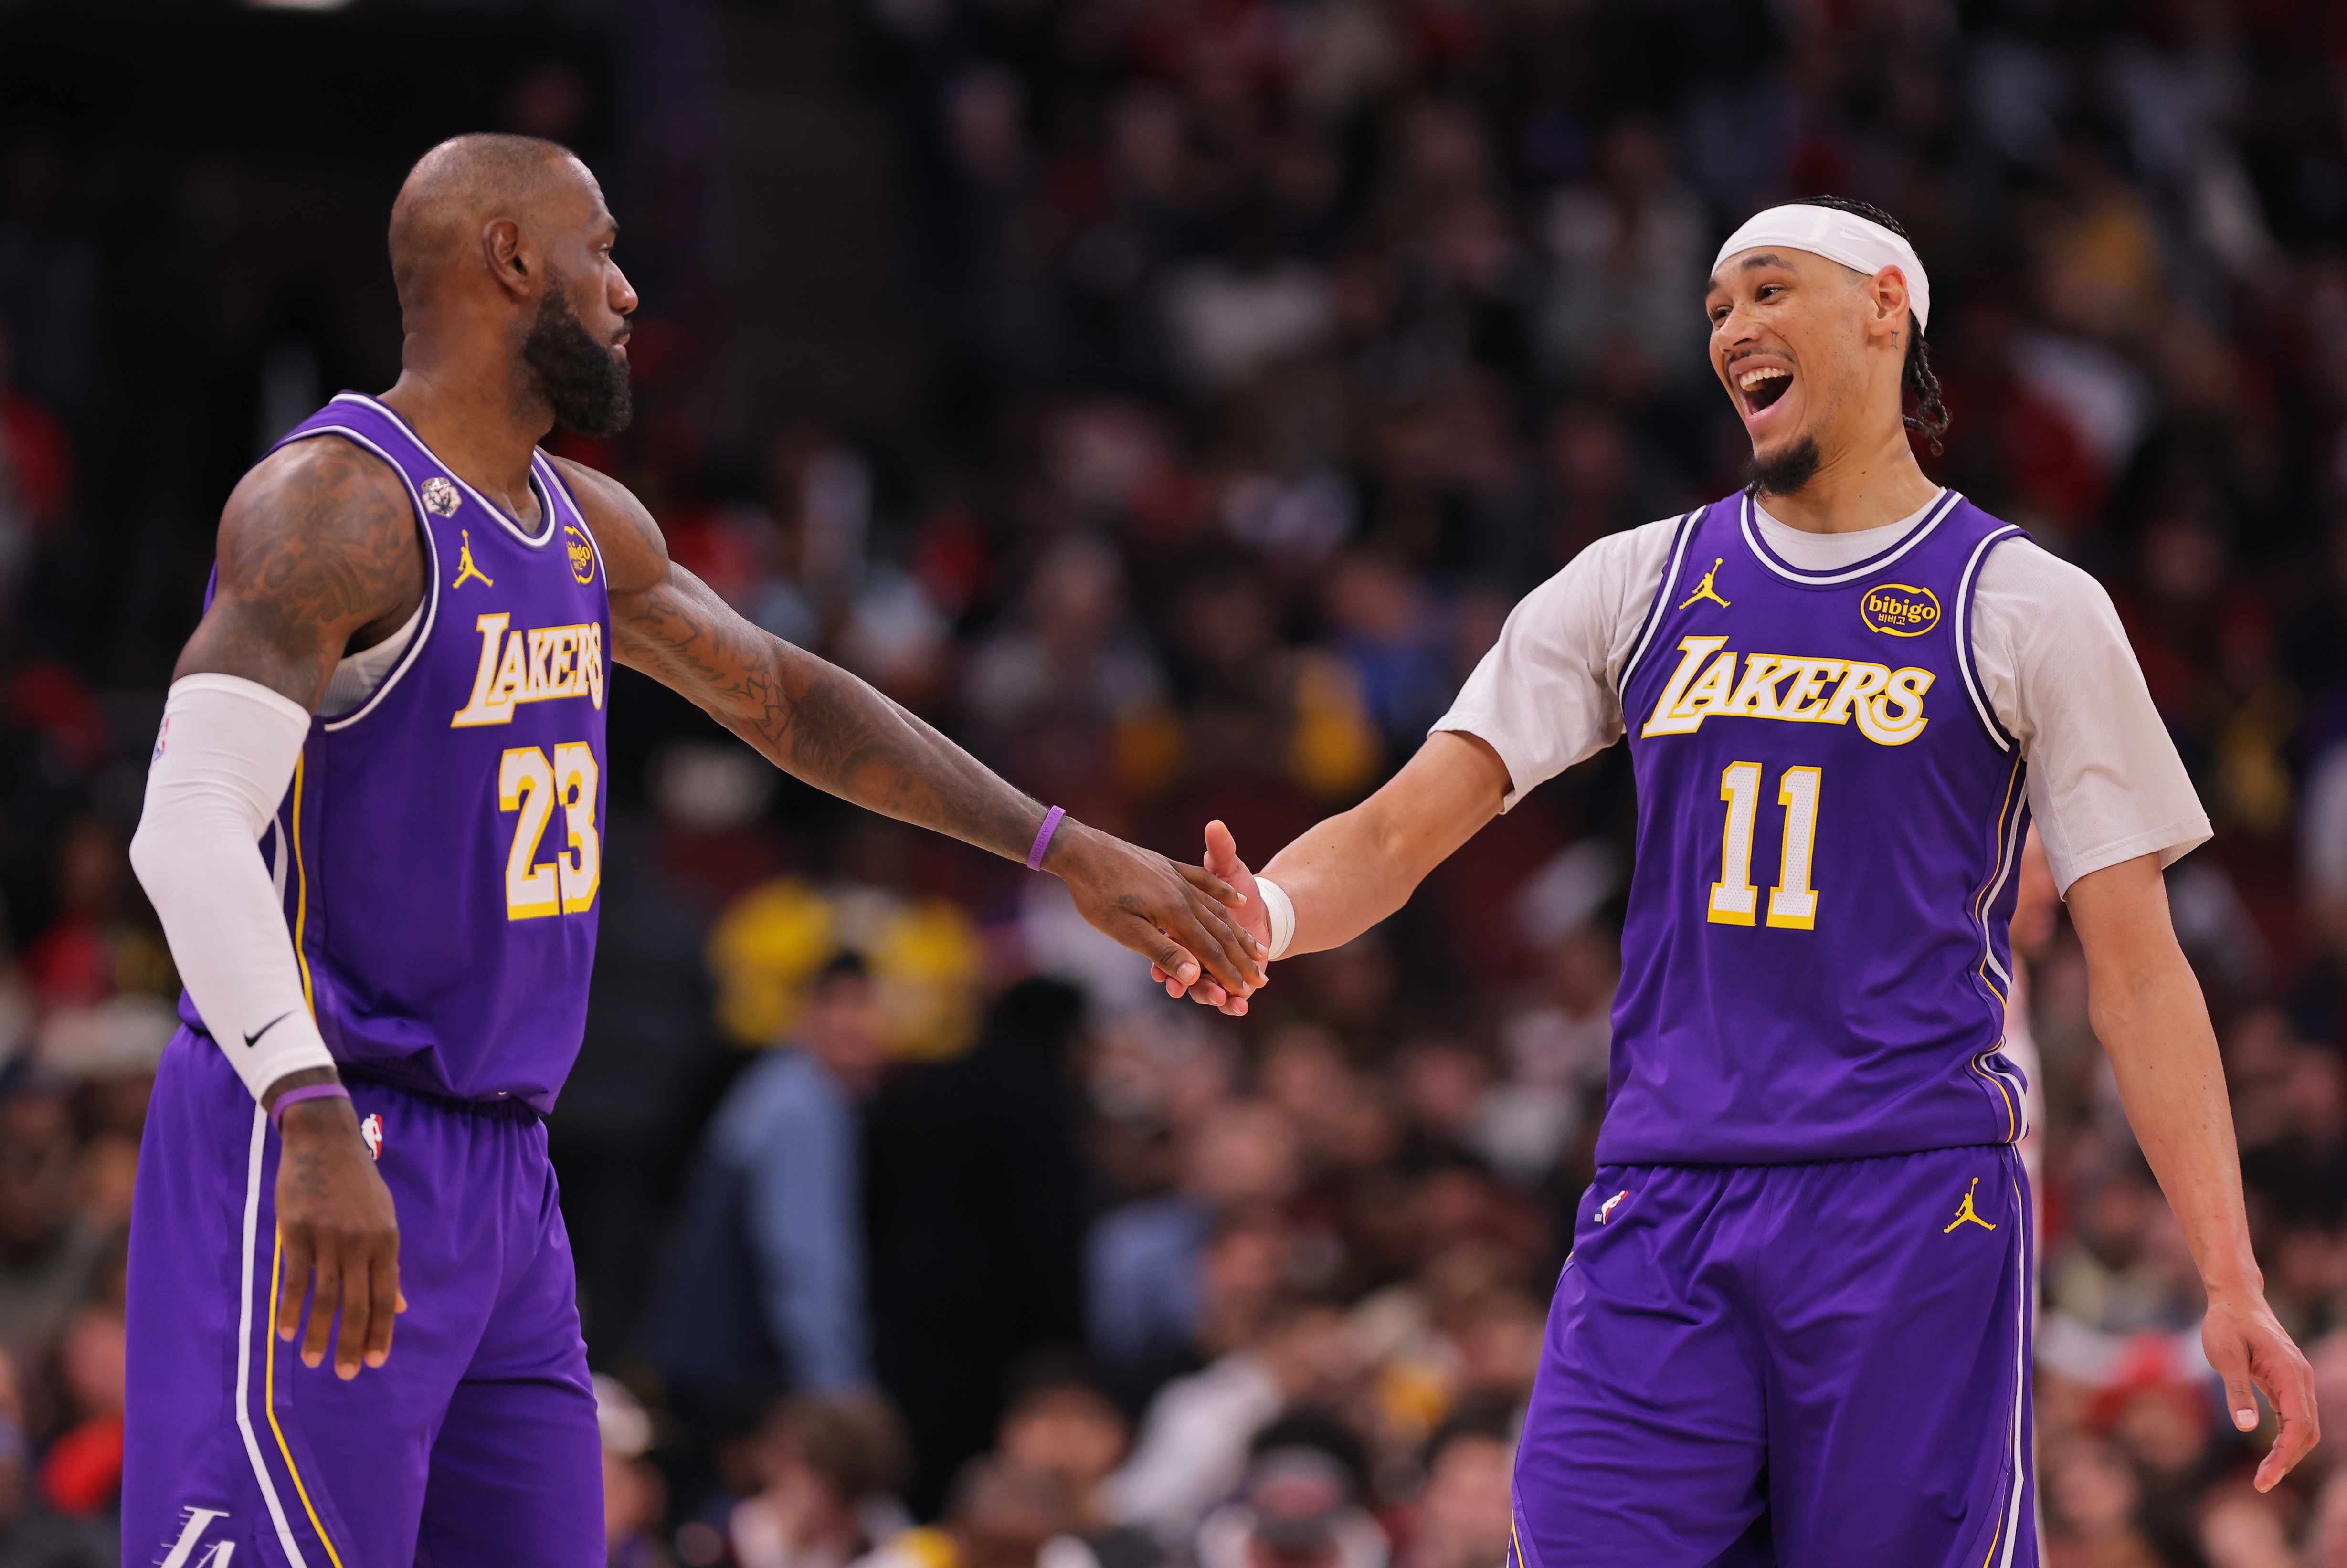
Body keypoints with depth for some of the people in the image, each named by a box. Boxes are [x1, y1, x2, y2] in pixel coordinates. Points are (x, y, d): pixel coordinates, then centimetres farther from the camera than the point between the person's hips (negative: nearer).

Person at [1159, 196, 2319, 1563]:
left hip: (1915, 1199, -3)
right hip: (1661, 1202, 3)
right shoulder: (1639, 584, 15)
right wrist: (1267, 914, -16)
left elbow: (2136, 964, 2)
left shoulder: (2027, 608, 5)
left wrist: (2234, 1285, -5)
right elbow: (1401, 830, 9)